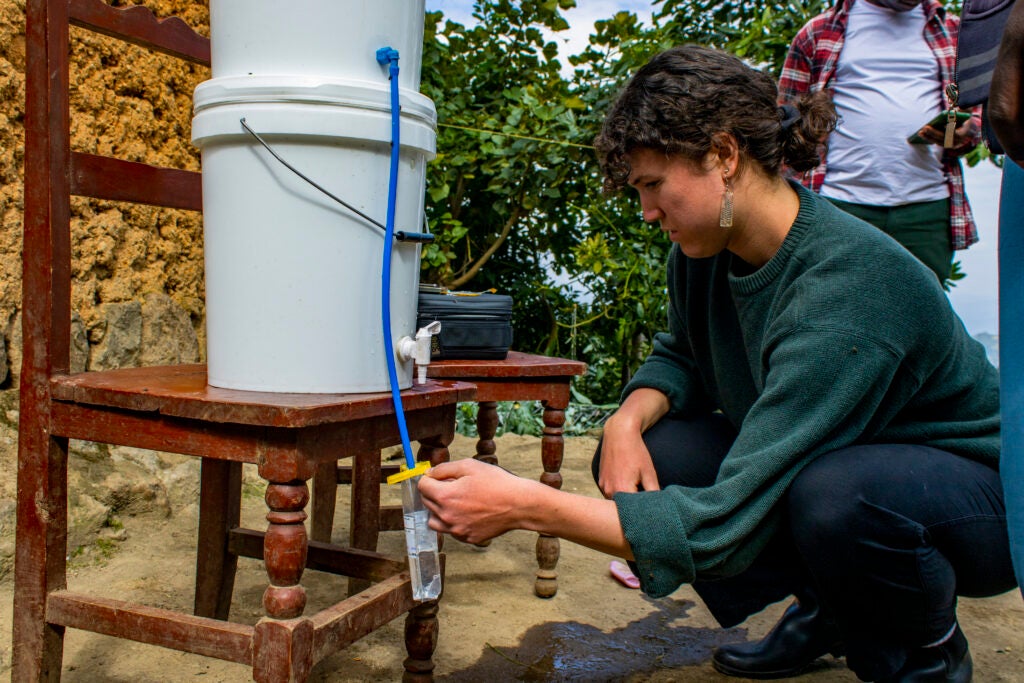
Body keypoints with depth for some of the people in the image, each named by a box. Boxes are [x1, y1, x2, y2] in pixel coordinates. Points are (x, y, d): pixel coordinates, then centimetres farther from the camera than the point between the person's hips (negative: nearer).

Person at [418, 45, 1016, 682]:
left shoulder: (847, 285, -34)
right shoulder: (705, 252, -10)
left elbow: (725, 520, -36)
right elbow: (682, 357, 9)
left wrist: (525, 505, -37)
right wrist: (630, 417, -14)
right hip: (818, 463, 7)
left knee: (836, 494, -40)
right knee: (636, 460, -11)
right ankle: (829, 609, 10)